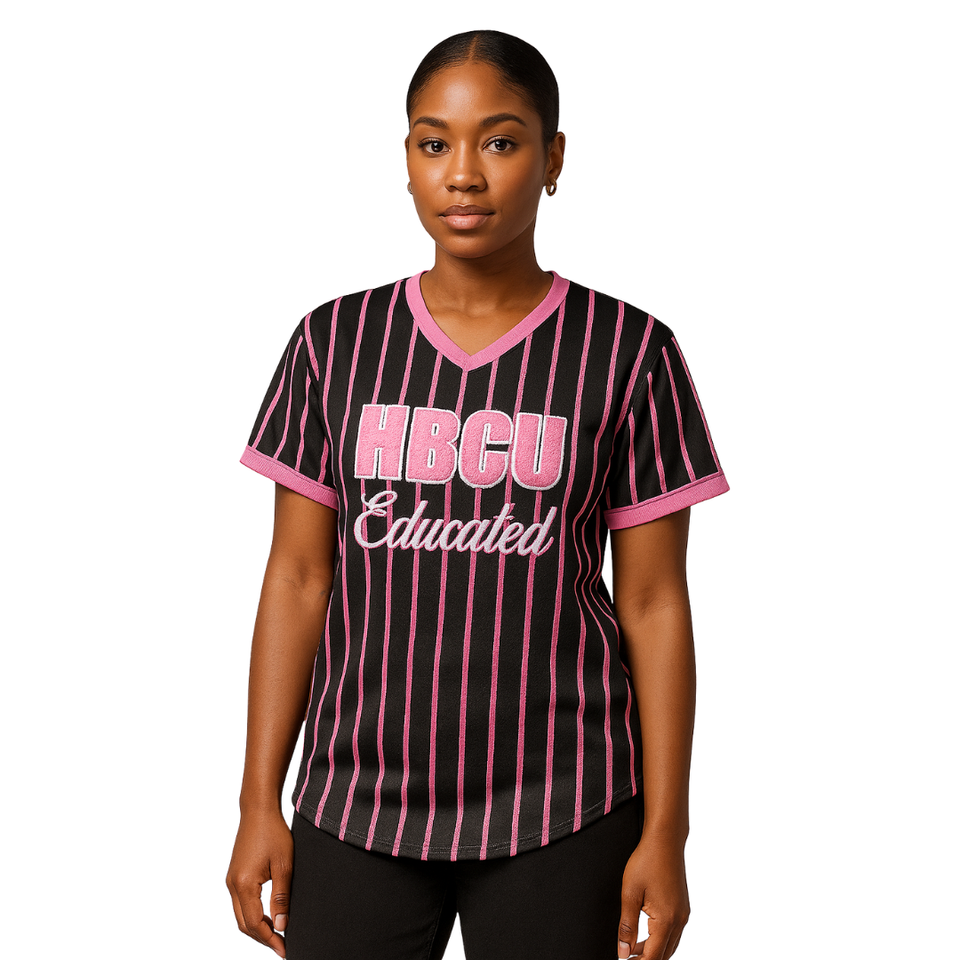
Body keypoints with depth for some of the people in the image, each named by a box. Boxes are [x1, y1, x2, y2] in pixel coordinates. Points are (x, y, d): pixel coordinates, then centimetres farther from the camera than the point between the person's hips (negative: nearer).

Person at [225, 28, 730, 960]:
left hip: (559, 811, -1)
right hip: (359, 804, 2)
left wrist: (665, 833, -4)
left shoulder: (628, 354, -3)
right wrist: (259, 801, 2)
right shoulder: (337, 343, 2)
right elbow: (297, 577, 4)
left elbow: (654, 602, -2)